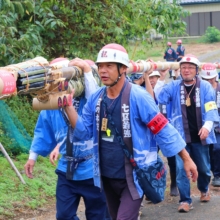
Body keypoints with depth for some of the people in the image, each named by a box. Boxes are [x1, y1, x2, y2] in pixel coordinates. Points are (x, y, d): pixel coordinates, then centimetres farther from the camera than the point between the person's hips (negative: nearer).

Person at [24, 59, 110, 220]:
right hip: (66, 170, 4)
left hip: (92, 170, -4)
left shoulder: (89, 100, -11)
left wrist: (87, 70, -35)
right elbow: (43, 131, 12)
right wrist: (33, 156, 14)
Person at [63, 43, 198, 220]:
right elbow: (83, 132, 2)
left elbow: (163, 129, -14)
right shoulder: (96, 98, 1)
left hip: (133, 177, -7)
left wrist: (186, 159, -12)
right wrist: (68, 105, -12)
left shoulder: (138, 97, -17)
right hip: (107, 176, 7)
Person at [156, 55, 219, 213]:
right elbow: (157, 97, -11)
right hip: (181, 135, 0)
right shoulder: (174, 87, 2)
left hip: (199, 135, 0)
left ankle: (204, 190, 44)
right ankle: (185, 200, 4)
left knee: (203, 167, 16)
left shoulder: (205, 87, -1)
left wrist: (207, 125, -25)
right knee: (181, 169, -5)